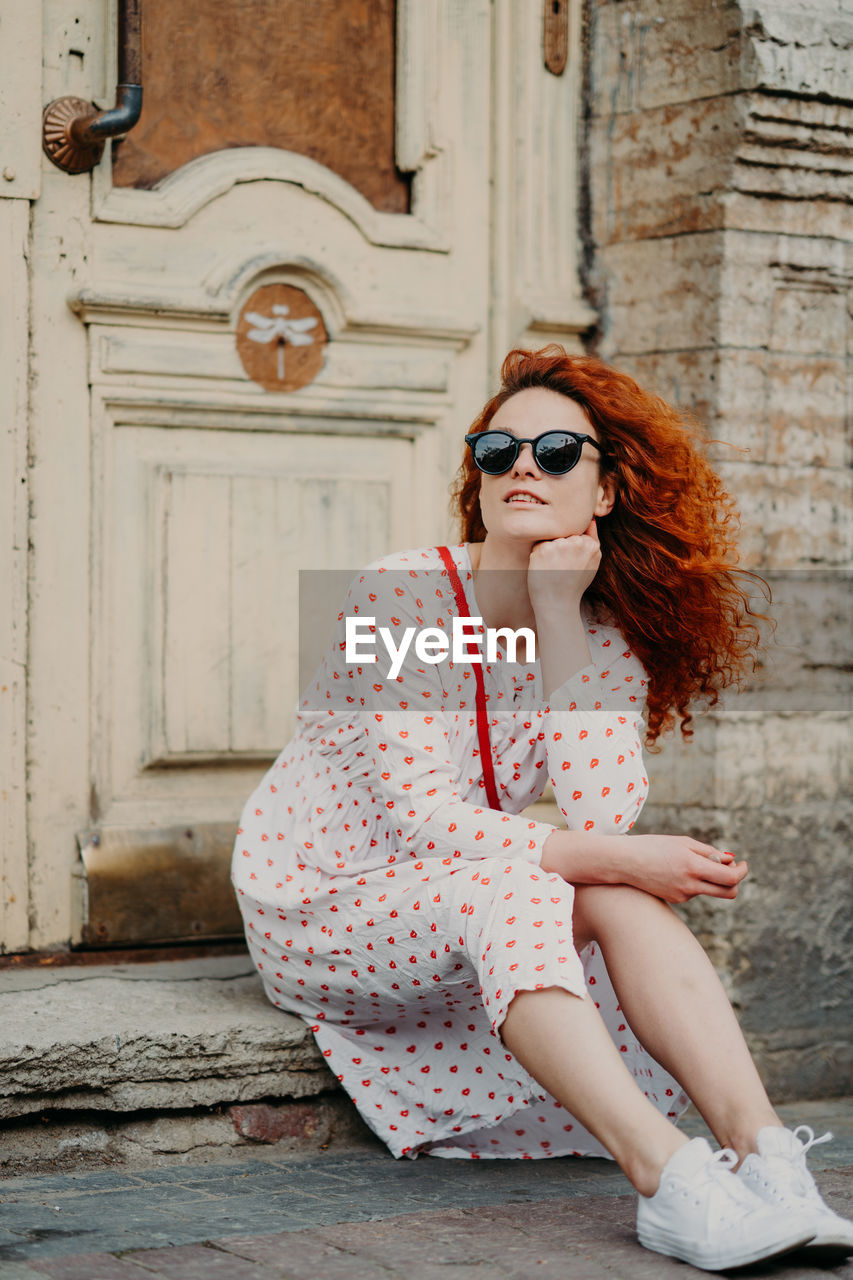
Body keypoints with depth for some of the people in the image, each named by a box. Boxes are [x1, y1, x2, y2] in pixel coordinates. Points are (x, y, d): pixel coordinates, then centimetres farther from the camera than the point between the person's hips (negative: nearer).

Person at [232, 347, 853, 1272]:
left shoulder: (601, 637, -1)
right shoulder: (401, 596, -18)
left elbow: (600, 820, -20)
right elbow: (427, 821, -24)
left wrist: (561, 622, -20)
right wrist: (622, 863, -24)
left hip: (468, 922, 6)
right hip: (311, 904, -5)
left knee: (623, 903, -22)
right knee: (506, 884, -34)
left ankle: (763, 1158, -33)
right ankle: (669, 1183, -44)